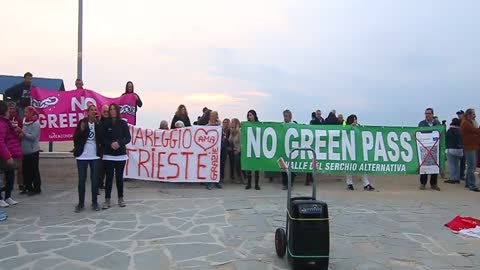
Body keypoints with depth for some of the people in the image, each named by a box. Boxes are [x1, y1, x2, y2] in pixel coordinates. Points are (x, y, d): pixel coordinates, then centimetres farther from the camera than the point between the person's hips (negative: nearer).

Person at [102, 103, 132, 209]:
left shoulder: (123, 123, 2)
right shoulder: (105, 124, 1)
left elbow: (128, 138, -2)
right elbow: (102, 138, -2)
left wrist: (119, 143, -18)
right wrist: (110, 144, -19)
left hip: (121, 155, 1)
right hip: (108, 155, -1)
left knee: (119, 177, 8)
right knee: (109, 177, 0)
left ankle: (120, 199, 18)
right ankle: (107, 200, 6)